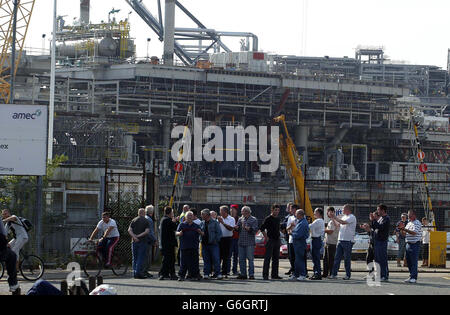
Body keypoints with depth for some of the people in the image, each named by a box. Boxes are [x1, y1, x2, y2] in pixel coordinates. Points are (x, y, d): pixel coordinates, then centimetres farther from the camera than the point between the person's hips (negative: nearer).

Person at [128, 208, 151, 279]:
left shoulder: (134, 220, 8)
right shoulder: (146, 221, -1)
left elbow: (129, 230, -4)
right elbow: (147, 231, -13)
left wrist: (134, 237, -12)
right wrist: (139, 236, -10)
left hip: (134, 241, 3)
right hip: (143, 241, -3)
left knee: (135, 258, 9)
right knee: (141, 257, -2)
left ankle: (135, 274, 7)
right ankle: (138, 273, -9)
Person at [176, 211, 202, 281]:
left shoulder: (196, 226, 15)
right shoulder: (182, 225, 9)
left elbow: (202, 234, 11)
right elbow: (177, 233, 0)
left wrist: (200, 232, -14)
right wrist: (179, 233, -24)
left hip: (194, 247, 2)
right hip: (184, 246, -2)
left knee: (194, 262, 2)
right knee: (184, 262, -3)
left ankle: (195, 275, 9)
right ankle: (181, 276, 2)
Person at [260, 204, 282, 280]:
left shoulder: (278, 219, 14)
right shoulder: (268, 219, -8)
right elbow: (262, 228, -11)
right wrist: (266, 237, -13)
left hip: (277, 241, 7)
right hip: (270, 240, -7)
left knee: (276, 258, 9)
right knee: (267, 258, -7)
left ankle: (275, 274, 15)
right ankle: (265, 275, -7)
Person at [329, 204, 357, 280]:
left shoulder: (352, 217, -9)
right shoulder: (344, 217, 18)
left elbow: (343, 222, -23)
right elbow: (337, 224, 26)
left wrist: (335, 218, -17)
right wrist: (333, 218, 14)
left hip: (348, 241, -8)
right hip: (340, 240, 8)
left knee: (347, 259, -2)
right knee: (337, 258, 4)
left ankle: (348, 275, 5)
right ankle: (334, 274, 4)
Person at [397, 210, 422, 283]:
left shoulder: (417, 223, -9)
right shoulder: (409, 223, 17)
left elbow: (414, 232, -22)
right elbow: (405, 232, 23)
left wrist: (405, 229, -28)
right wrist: (402, 229, 2)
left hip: (415, 244, -9)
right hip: (408, 243, 9)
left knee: (414, 262, -9)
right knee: (408, 261, 9)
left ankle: (414, 278, -8)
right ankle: (411, 277, 16)